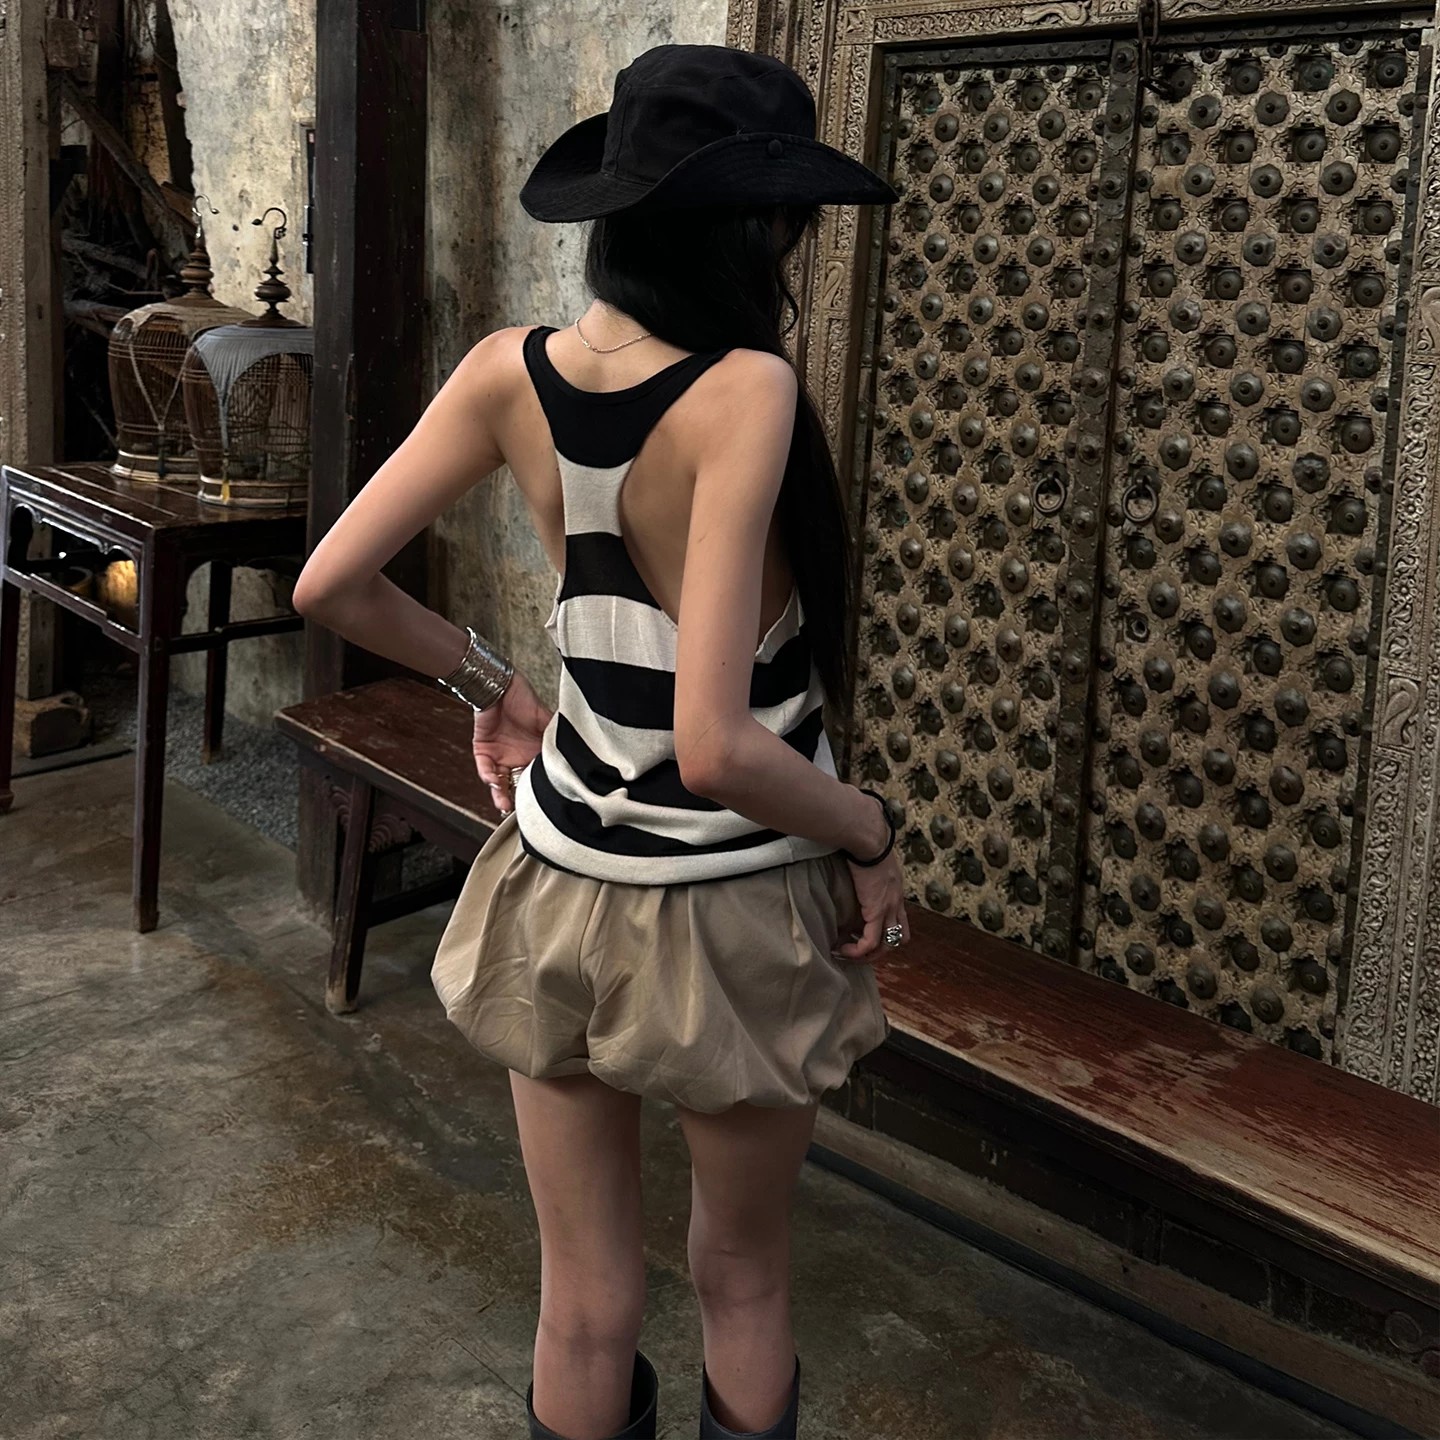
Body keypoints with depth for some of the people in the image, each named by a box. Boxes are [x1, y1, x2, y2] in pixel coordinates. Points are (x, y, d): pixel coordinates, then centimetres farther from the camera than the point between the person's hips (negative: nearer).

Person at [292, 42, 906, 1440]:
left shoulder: (511, 371, -7)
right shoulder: (745, 390, -24)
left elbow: (329, 585, -2)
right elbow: (718, 747, -28)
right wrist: (872, 834, -11)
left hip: (563, 890, 5)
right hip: (733, 908, -4)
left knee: (584, 1305, 19)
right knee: (740, 1280, 21)